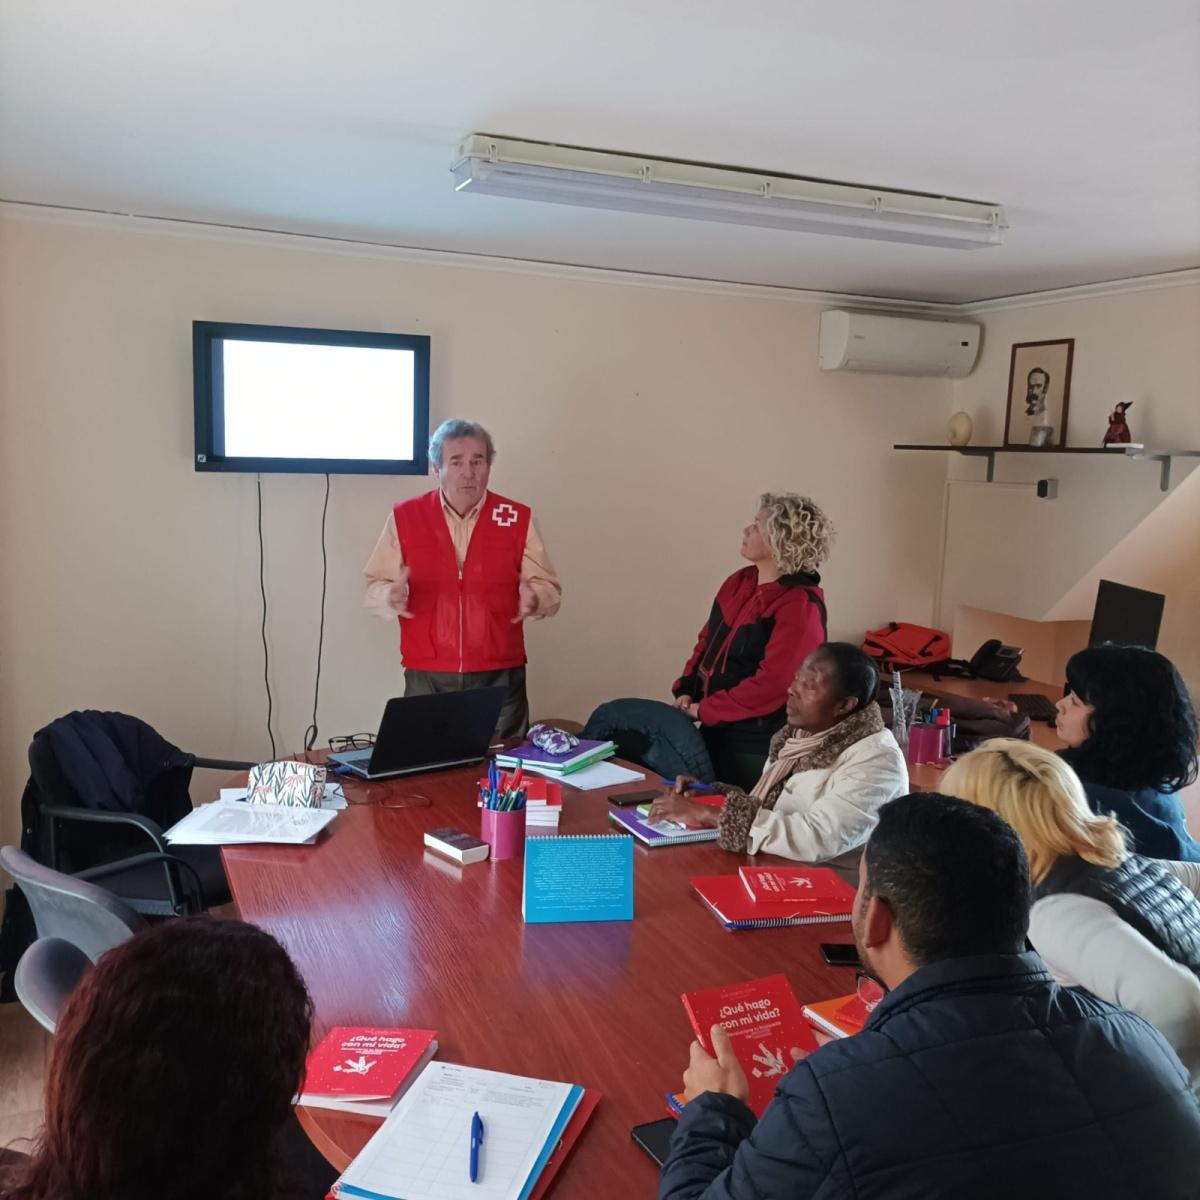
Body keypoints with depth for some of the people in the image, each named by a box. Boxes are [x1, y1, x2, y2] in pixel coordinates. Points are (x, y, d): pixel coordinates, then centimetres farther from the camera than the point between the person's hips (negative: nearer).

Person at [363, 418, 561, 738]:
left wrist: (533, 598, -18)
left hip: (500, 678, 0)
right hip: (427, 679, 0)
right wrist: (392, 596, -17)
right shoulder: (404, 516, 3)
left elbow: (549, 589, 4)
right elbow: (375, 588, 5)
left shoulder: (518, 518, 2)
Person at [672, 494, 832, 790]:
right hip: (717, 729, 8)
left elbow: (772, 684, -25)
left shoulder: (800, 605, -20)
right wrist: (686, 690, 0)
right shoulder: (739, 582, 5)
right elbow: (708, 640, 14)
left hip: (757, 745, -7)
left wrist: (705, 710, -18)